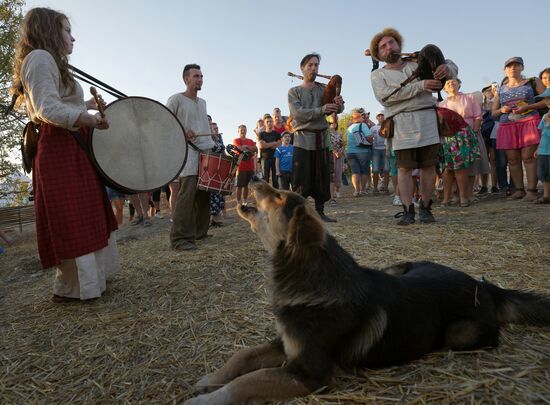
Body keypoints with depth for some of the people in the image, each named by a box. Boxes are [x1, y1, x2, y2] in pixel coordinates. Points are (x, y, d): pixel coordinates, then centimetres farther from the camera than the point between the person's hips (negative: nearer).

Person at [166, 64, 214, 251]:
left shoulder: (202, 102, 24)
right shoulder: (176, 99, 3)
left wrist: (213, 144, 17)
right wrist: (181, 130, -16)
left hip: (206, 151, 7)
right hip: (187, 151, -7)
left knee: (204, 191, 4)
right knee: (188, 192, -17)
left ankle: (200, 231, 16)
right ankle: (180, 238, -13)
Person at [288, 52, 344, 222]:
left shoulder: (324, 89, 12)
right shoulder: (294, 91, 4)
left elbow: (337, 109, 0)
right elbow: (297, 113, -12)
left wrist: (339, 104, -26)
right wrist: (321, 110, -25)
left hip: (322, 138, 4)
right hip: (303, 139, -4)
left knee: (322, 178, 5)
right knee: (302, 180, -7)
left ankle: (320, 212, 13)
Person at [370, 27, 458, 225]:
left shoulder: (418, 64, 21)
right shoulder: (377, 75, 14)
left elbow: (451, 66, 20)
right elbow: (385, 95, -7)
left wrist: (447, 68, -7)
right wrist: (420, 86, -14)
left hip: (427, 119, 2)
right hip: (401, 122, -2)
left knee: (429, 165, -1)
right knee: (405, 167, -8)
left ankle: (426, 208, 8)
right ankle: (408, 210, -2)